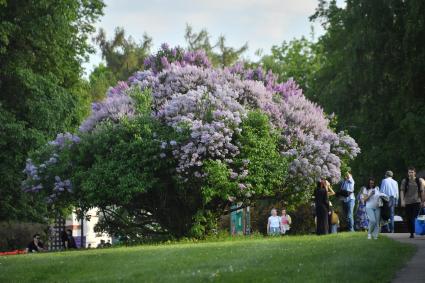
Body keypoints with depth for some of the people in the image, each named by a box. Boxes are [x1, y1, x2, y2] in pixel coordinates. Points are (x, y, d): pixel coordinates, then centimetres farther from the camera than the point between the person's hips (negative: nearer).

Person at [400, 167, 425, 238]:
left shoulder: (419, 181, 5)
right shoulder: (404, 181, 4)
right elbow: (402, 191, -1)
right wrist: (402, 201, -11)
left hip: (416, 202, -1)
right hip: (407, 202, 1)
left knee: (414, 218, -13)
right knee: (409, 218, 6)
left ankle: (413, 232, -15)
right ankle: (411, 232, 16)